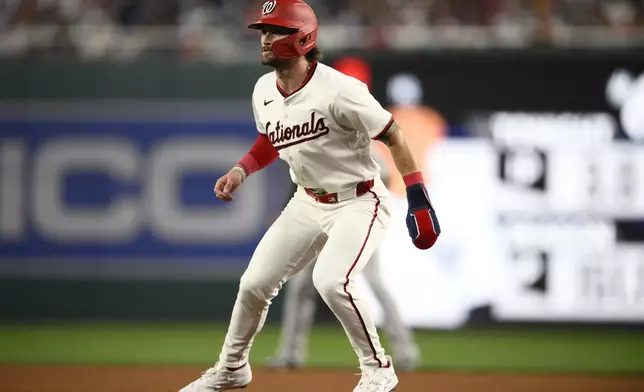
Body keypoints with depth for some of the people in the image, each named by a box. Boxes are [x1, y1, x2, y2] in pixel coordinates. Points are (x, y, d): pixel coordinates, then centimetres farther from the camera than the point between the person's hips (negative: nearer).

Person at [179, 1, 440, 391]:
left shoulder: (338, 91, -26)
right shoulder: (264, 91, -2)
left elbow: (393, 136, -19)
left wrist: (418, 198, -20)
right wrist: (240, 171, 1)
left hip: (359, 202, -7)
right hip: (308, 202, 7)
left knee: (332, 281, -28)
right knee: (255, 282, 6)